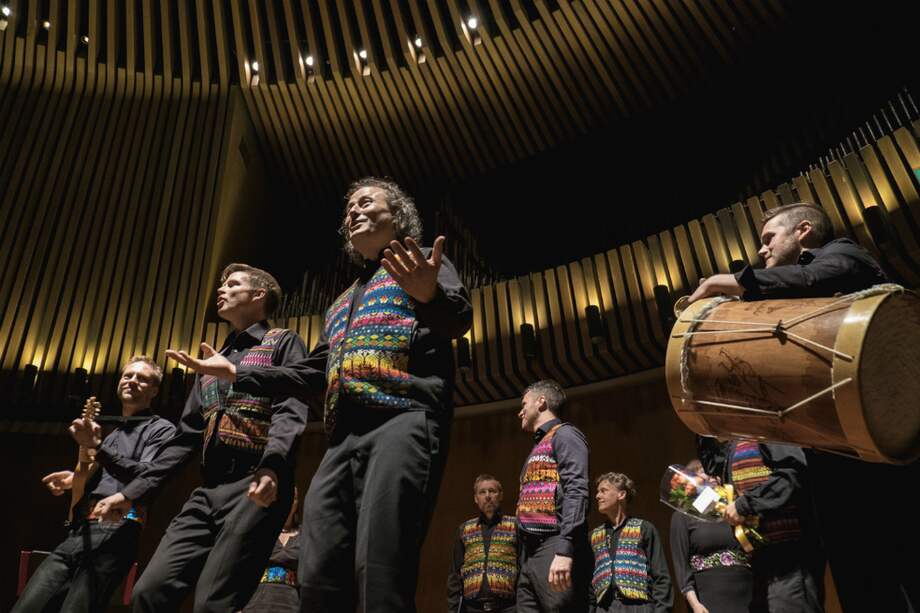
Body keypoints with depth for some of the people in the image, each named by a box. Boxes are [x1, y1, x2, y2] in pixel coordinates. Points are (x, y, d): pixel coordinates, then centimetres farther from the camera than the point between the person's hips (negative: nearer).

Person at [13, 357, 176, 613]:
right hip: (76, 532, 8)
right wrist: (75, 480, 14)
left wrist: (98, 446, -19)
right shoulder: (111, 435, 29)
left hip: (114, 532, -8)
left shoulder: (161, 429, 4)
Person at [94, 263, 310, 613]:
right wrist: (132, 491, 19)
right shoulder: (213, 361, 27)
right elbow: (188, 435, 25)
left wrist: (272, 466, -29)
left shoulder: (283, 343, 6)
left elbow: (291, 409, -11)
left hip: (256, 486, -7)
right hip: (208, 491, 7)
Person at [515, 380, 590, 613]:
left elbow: (576, 492, -15)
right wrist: (525, 558, 16)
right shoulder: (539, 446, 27)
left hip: (553, 549, -9)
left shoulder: (564, 435, 0)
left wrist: (564, 550, -25)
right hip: (530, 554, 9)